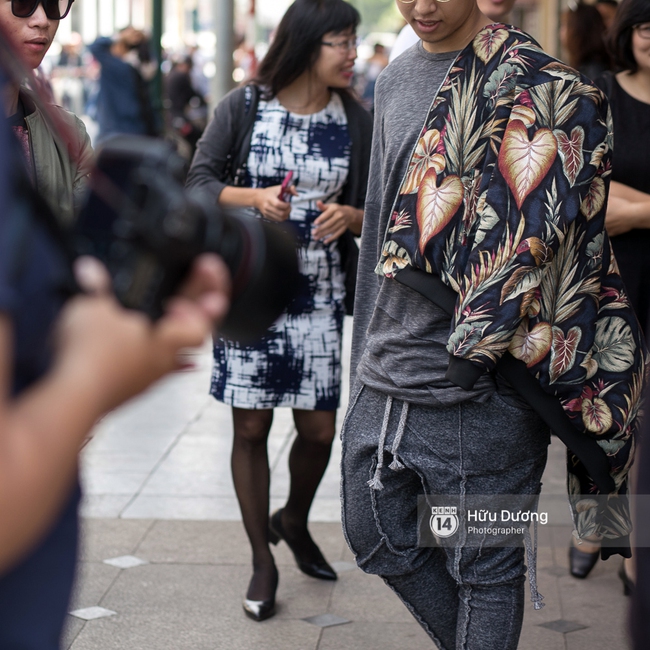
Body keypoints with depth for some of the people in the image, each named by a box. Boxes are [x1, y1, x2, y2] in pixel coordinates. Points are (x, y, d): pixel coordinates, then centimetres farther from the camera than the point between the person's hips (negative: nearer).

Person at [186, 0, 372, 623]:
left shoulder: (355, 121, 2)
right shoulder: (244, 105, -4)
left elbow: (371, 209, 8)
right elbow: (197, 179, -1)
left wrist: (349, 216, -15)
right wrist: (253, 197, -19)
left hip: (317, 292, 2)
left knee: (319, 428, 3)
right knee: (251, 427, 3)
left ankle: (294, 520, 35)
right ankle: (262, 560, 17)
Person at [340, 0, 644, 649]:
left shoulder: (532, 86, -11)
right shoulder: (393, 79, 12)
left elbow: (540, 231, -16)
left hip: (477, 395, -7)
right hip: (382, 377, 7)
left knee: (484, 571, 4)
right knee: (376, 537, 17)